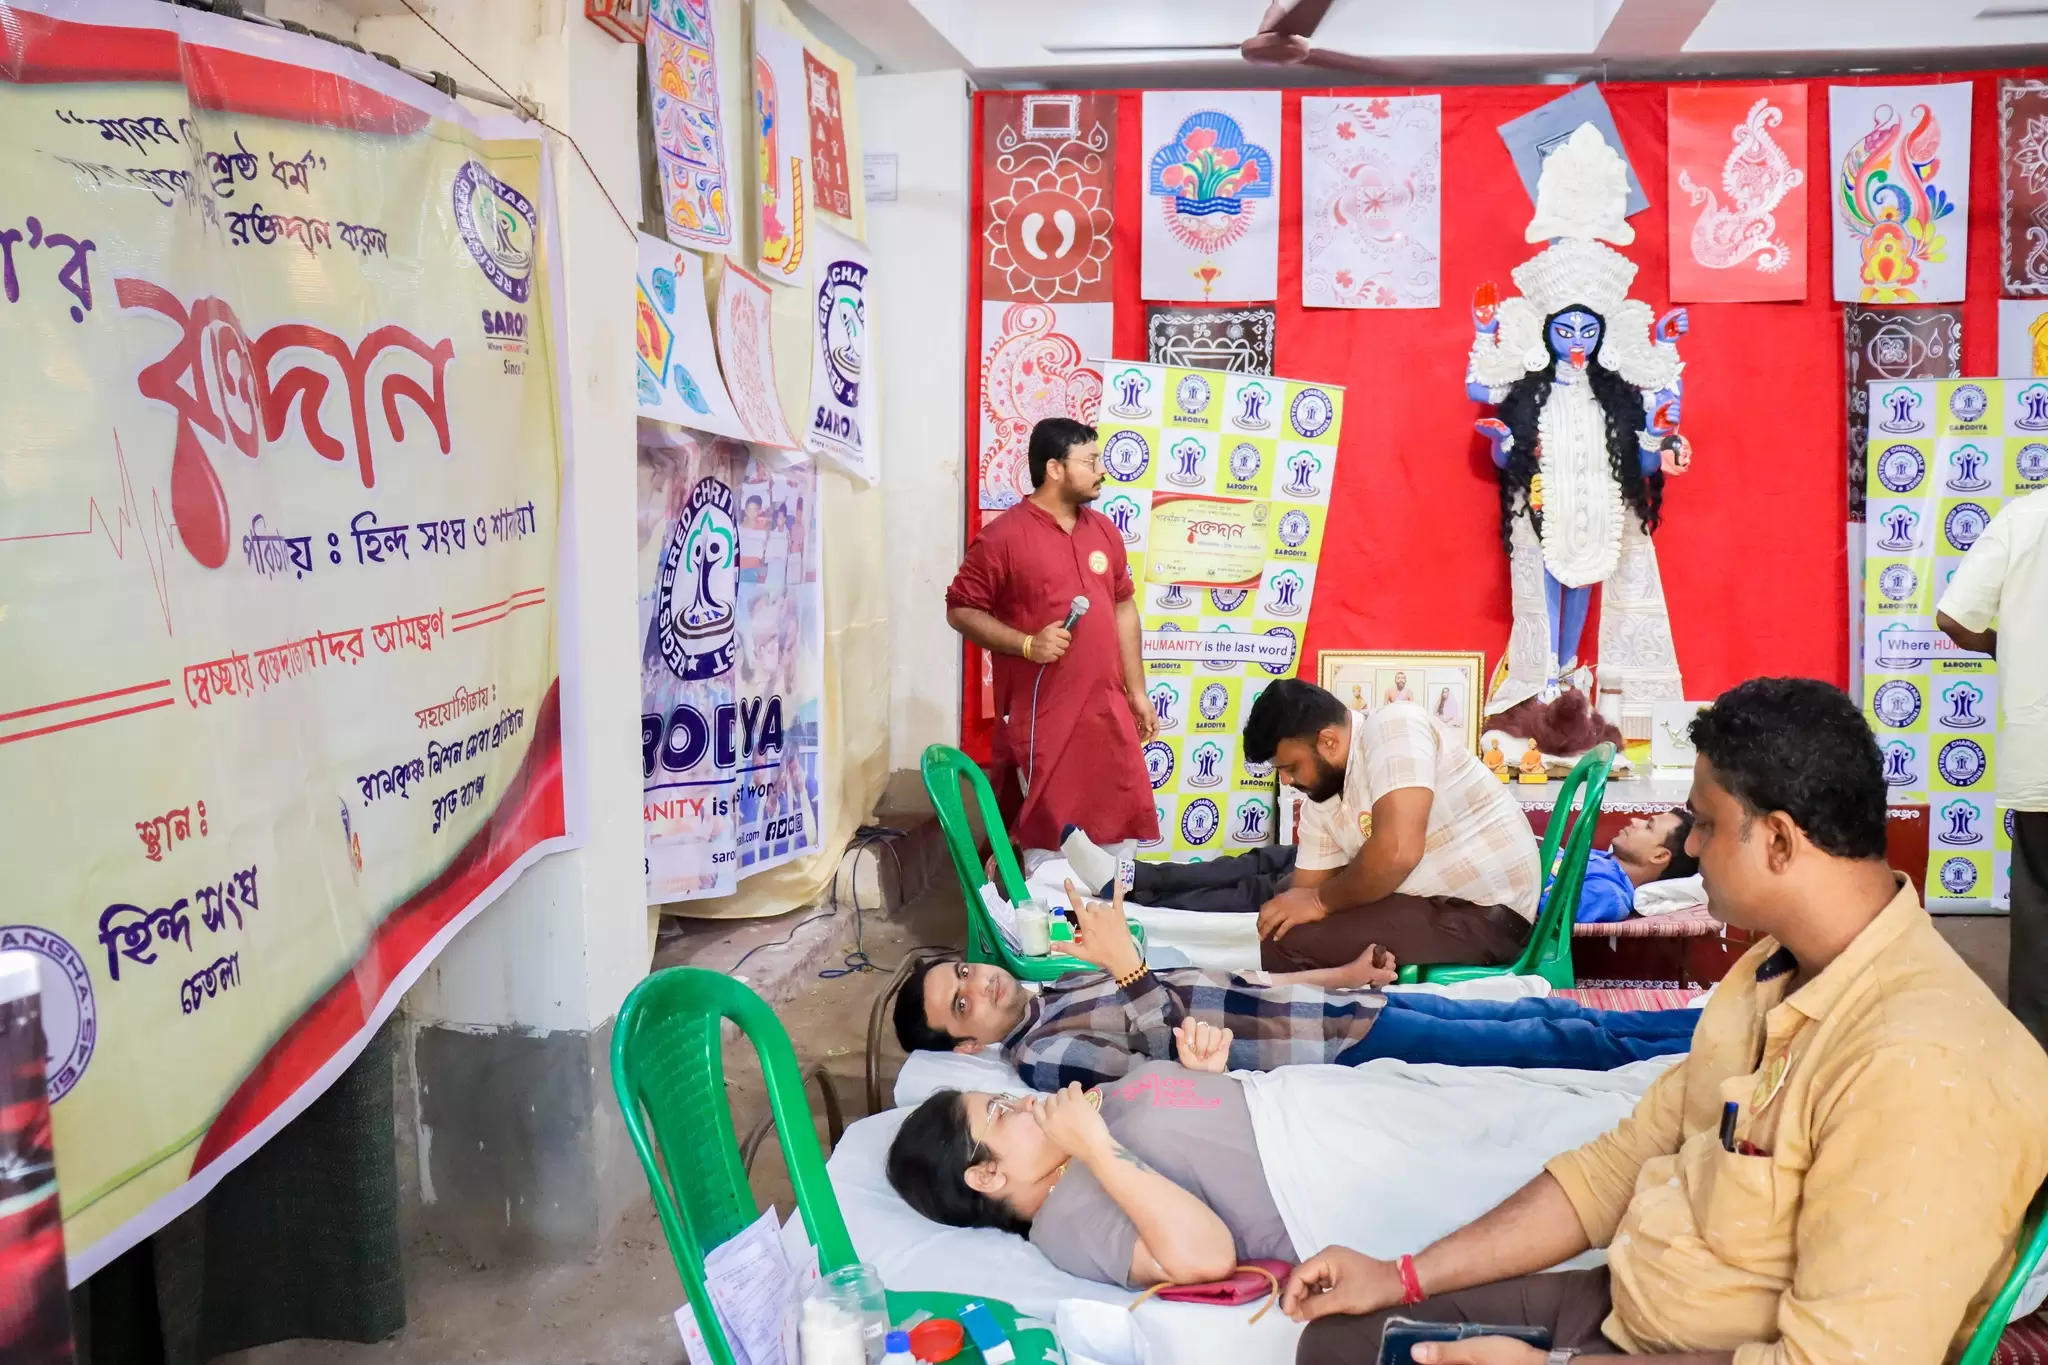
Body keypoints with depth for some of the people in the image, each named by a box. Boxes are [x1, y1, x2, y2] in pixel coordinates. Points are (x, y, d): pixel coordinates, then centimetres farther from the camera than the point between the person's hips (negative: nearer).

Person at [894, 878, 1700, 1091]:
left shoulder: (1068, 986, 12)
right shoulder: (1046, 1056, -14)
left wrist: (1340, 974, 17)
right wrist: (1128, 970, -37)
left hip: (1334, 1007, 8)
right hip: (1339, 1048, -8)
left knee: (1542, 1015, 13)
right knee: (1560, 1046, -1)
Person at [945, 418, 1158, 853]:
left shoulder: (1104, 530, 11)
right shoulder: (1005, 536, -10)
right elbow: (960, 610, -8)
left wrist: (1136, 690, 15)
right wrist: (1026, 644, -19)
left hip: (1105, 707, 6)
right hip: (1039, 714, -6)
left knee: (1122, 819, 9)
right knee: (1043, 832, 0)